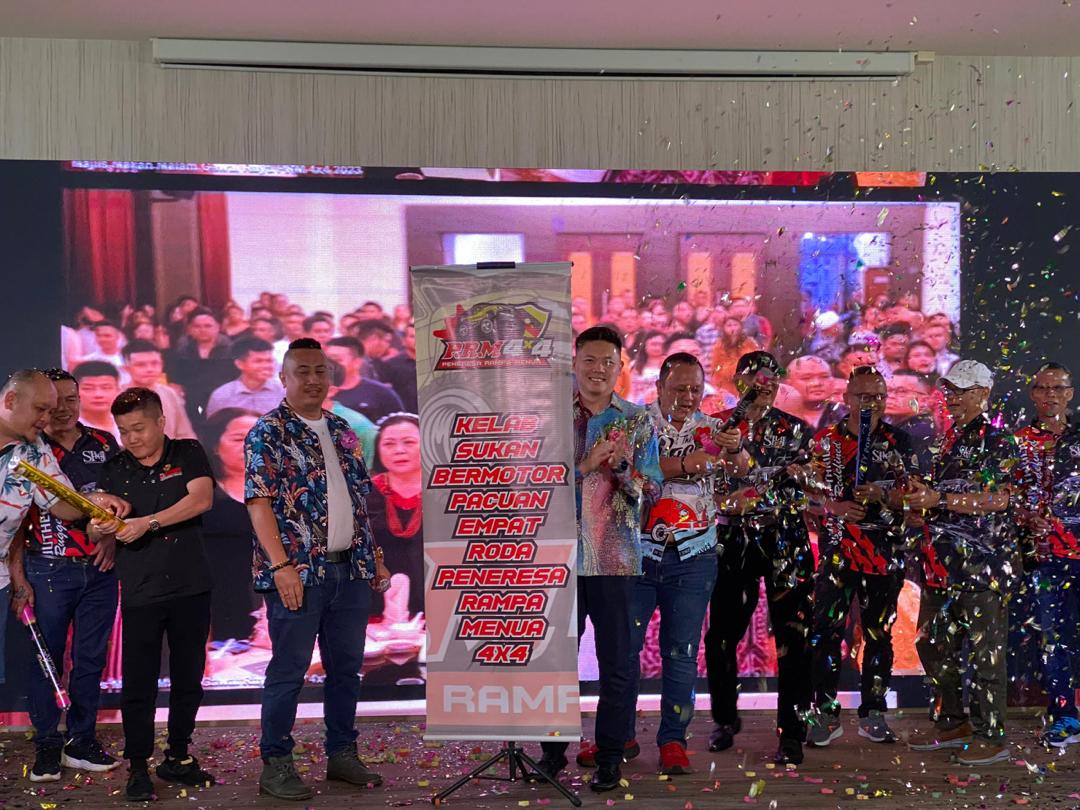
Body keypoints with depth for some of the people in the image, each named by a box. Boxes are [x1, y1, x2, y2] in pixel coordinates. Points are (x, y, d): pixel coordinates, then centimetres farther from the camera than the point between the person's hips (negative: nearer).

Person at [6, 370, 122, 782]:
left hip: (100, 569, 2)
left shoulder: (104, 443, 6)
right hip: (48, 570, -2)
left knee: (91, 657, 9)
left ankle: (82, 740, 22)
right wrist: (18, 579, -7)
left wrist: (112, 538, -5)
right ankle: (46, 744, 19)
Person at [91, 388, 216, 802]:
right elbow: (98, 521, 4)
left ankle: (178, 759, 24)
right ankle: (138, 767, 13)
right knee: (138, 682, 0)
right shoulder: (114, 469, 6)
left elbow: (202, 498, -14)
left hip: (190, 588, 0)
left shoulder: (188, 454, 1)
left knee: (189, 678, 9)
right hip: (140, 593, 0)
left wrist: (148, 523, -21)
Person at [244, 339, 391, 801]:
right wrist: (281, 565, -21)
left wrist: (373, 557, 14)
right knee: (288, 670, 2)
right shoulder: (267, 433, -5)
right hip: (299, 571, -6)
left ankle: (342, 755, 26)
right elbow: (259, 502, -13)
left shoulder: (342, 431, 15)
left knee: (346, 667, 13)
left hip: (351, 570, 6)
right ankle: (275, 765, 15)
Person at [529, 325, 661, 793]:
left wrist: (619, 463, -18)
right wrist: (585, 465, -15)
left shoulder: (638, 422, 4)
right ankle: (553, 750, 25)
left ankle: (609, 757, 20)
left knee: (616, 663, 5)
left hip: (614, 557, -1)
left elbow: (651, 492, 0)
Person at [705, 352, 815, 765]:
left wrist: (758, 496, -15)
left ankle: (792, 731, 7)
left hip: (785, 542, -1)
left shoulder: (796, 430, 6)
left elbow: (806, 487, -3)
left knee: (792, 637, -4)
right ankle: (726, 719, 26)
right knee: (720, 635, 5)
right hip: (733, 541, 1)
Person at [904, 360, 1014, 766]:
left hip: (983, 562, -8)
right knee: (932, 642, 13)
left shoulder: (995, 439, -8)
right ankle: (952, 722, 27)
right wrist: (922, 508, 8)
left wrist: (940, 499, -22)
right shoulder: (951, 438, 15)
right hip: (945, 561, 9)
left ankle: (991, 736, 11)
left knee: (984, 649, -1)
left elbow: (999, 498, -19)